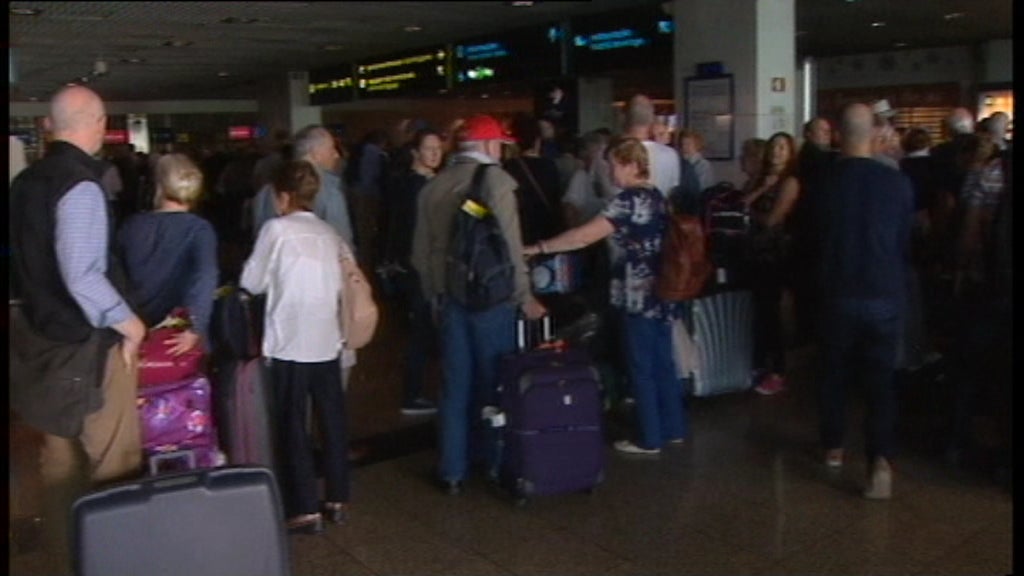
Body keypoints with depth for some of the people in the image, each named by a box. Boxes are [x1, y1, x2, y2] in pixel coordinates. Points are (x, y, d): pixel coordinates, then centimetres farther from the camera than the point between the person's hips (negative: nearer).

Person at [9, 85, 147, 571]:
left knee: (59, 456, 19)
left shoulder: (25, 182, 5)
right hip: (89, 342, -9)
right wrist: (126, 320, -14)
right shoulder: (80, 186, -20)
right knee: (115, 459, 3)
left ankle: (68, 556, 33)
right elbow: (83, 276, -26)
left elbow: (29, 259, 14)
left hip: (42, 334, 9)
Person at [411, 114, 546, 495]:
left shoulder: (433, 186, 5)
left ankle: (452, 471, 18)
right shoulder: (495, 179, -10)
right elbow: (510, 245, -15)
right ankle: (496, 463, 19)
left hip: (449, 297, 5)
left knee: (455, 385, 11)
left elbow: (421, 252, 10)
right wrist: (524, 296, -7)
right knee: (493, 381, 8)